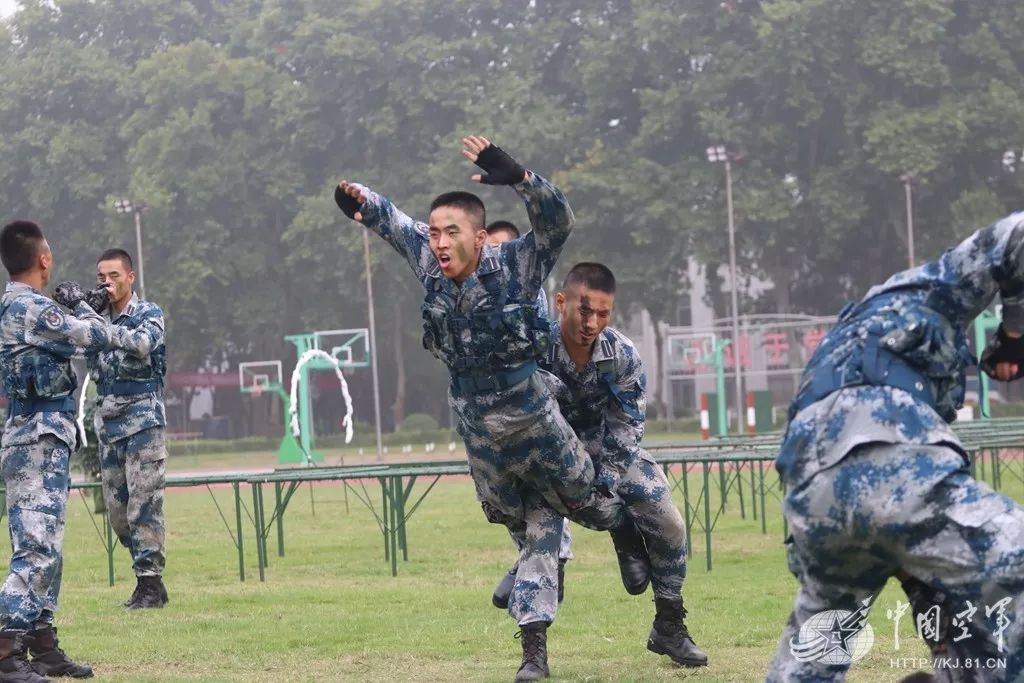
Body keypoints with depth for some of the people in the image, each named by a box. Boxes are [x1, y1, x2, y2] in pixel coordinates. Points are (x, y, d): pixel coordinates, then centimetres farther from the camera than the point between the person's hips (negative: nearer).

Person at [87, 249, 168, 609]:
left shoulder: (149, 313, -3)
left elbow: (141, 344, -23)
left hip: (142, 420, -6)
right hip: (108, 423, 6)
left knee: (144, 504, -9)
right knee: (117, 510, 6)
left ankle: (150, 583, -8)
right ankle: (149, 580, 13)